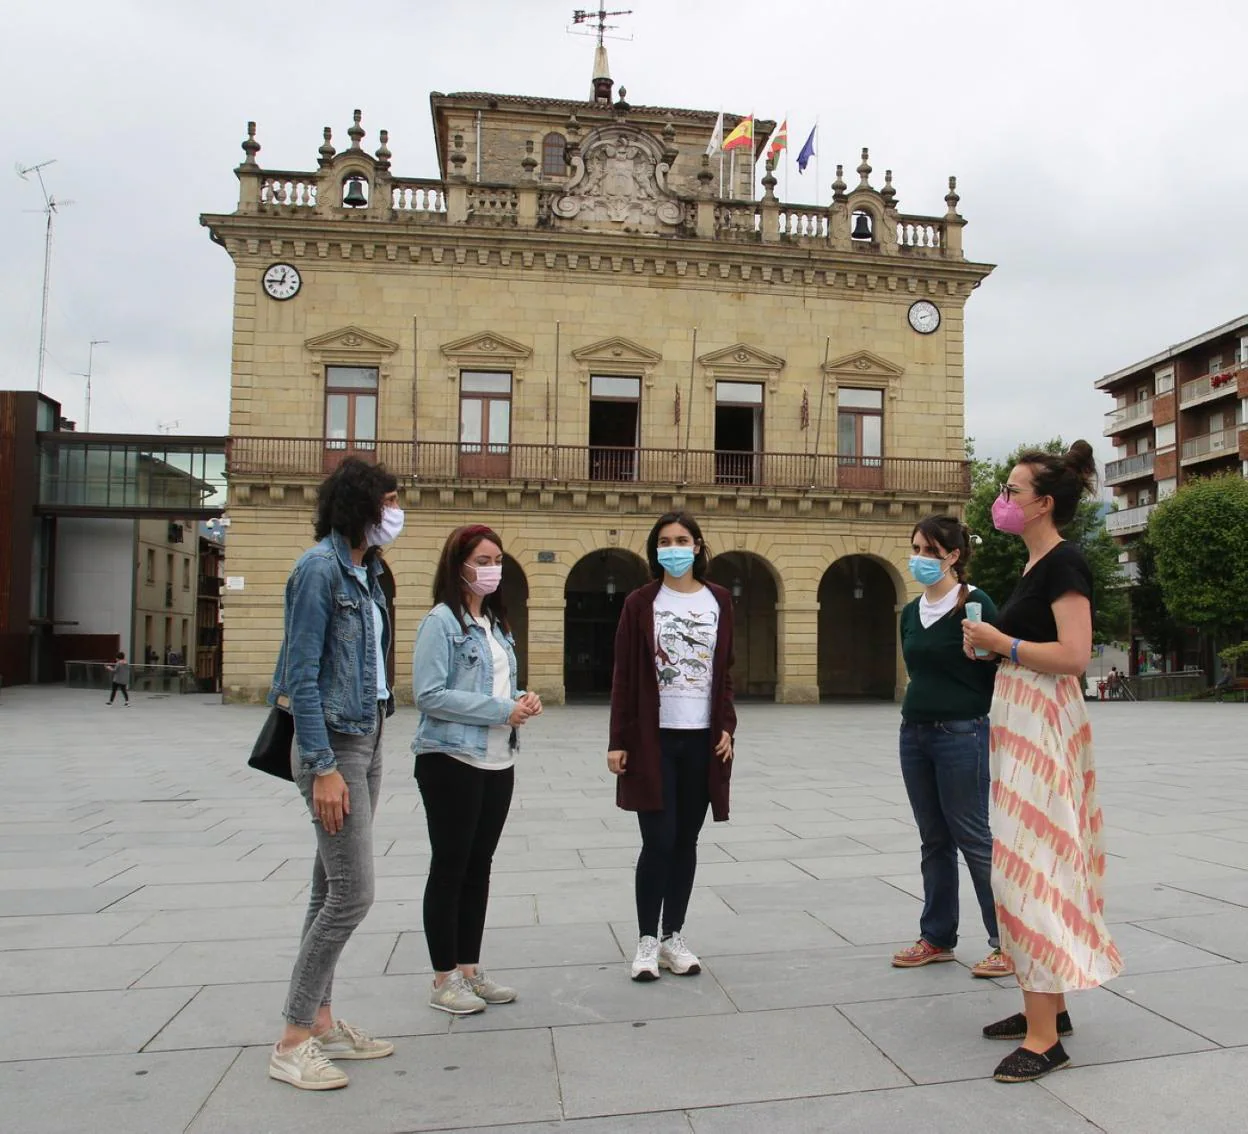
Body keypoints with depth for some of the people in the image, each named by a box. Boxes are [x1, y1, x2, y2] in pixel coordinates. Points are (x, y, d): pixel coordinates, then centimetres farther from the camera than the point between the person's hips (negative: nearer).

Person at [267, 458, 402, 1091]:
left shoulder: (363, 571, 12)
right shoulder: (320, 568, -14)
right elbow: (302, 676, -18)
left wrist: (366, 753, 11)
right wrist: (323, 768, -20)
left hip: (366, 739, 9)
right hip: (333, 744, -9)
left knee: (331, 889, 13)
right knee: (352, 893, -7)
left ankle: (321, 1021, 24)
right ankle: (292, 1043, 7)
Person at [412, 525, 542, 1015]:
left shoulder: (496, 622, 14)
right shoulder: (441, 621, -11)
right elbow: (428, 695, -19)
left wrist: (522, 699, -1)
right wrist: (501, 710, -19)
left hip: (498, 763, 8)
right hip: (452, 761, -8)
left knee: (479, 867, 14)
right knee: (450, 868, 3)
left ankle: (470, 969, 27)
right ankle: (445, 979, 16)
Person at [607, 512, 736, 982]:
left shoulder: (718, 600, 7)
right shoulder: (640, 603, -1)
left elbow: (725, 672, 10)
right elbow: (624, 675, -2)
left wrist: (726, 727, 0)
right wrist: (619, 741, -6)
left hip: (702, 740, 3)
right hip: (653, 739, -3)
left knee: (685, 840, 9)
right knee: (659, 841, -2)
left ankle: (673, 937, 22)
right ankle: (646, 941, 13)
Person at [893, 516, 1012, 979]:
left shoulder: (975, 604, -10)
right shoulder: (911, 612, 10)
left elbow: (996, 672, -10)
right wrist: (915, 715, 17)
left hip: (962, 735, -7)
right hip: (914, 734, 7)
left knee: (975, 840, -1)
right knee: (934, 841, 13)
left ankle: (1008, 942, 13)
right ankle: (937, 937, 24)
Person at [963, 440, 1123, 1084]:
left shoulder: (1064, 562, -13)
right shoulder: (1036, 564, 15)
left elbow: (1074, 655, -23)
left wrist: (1000, 642, -15)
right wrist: (989, 644, 9)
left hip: (1044, 723, -10)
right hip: (1018, 720, 10)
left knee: (1033, 861, -8)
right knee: (1033, 860, 14)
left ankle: (1044, 1036, -1)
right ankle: (1048, 1005, 26)